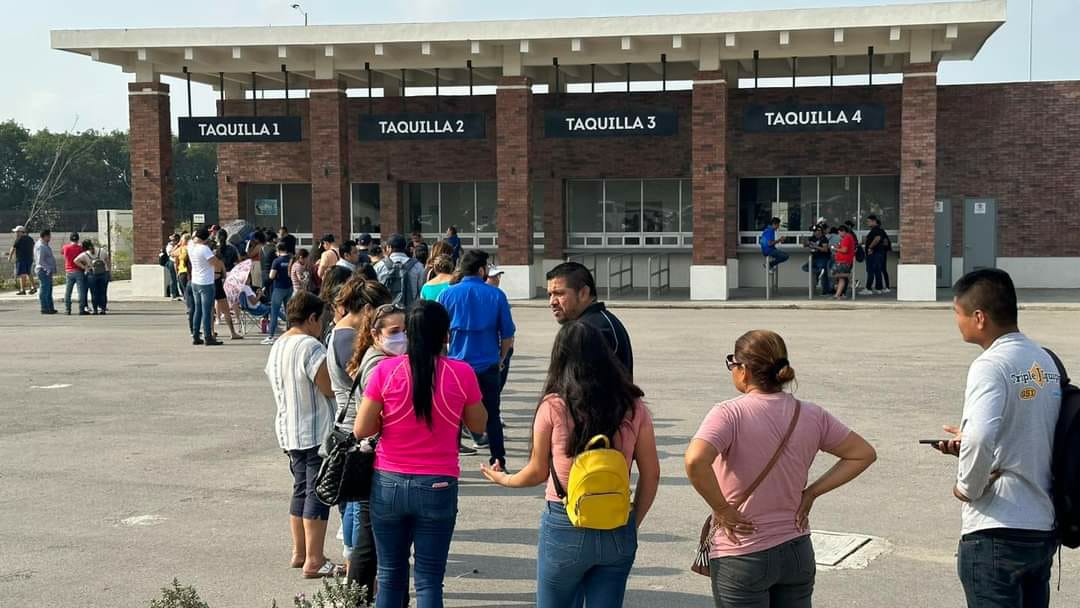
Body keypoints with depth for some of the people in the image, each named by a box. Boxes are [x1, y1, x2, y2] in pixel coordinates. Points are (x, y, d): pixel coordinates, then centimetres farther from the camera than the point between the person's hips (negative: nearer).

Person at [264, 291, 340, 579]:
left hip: (288, 430, 9)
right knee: (317, 492, -5)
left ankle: (299, 552, 24)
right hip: (316, 432, -9)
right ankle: (314, 561, -3)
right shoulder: (310, 346, -18)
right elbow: (330, 389, -18)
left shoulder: (277, 346, 10)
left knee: (301, 488, 17)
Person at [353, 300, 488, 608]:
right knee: (429, 579, 6)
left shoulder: (385, 370, -8)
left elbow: (361, 430, -5)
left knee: (390, 575, 15)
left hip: (389, 483, 1)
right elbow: (479, 425, 7)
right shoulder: (461, 373, -7)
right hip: (438, 487, -1)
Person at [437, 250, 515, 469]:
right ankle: (498, 461, 14)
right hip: (488, 365, 0)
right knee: (492, 414, 13)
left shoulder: (447, 294, -4)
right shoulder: (496, 295, -4)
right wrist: (501, 359, 16)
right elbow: (508, 336, -1)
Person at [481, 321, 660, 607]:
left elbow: (538, 472, 2)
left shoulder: (552, 407, -9)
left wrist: (504, 479, 22)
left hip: (565, 528, -2)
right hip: (617, 532, 2)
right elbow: (650, 474, 2)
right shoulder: (633, 407, -2)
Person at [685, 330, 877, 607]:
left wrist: (723, 510, -18)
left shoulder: (729, 414, -16)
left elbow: (696, 462, -33)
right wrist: (811, 493, 5)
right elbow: (864, 454, 9)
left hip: (742, 558, -5)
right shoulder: (811, 415, 0)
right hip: (798, 552, 5)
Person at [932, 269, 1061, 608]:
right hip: (1043, 529, 8)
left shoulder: (991, 366, -16)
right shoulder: (1046, 362, 9)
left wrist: (967, 486, -15)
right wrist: (969, 443, 14)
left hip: (996, 533, -8)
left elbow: (981, 438, -32)